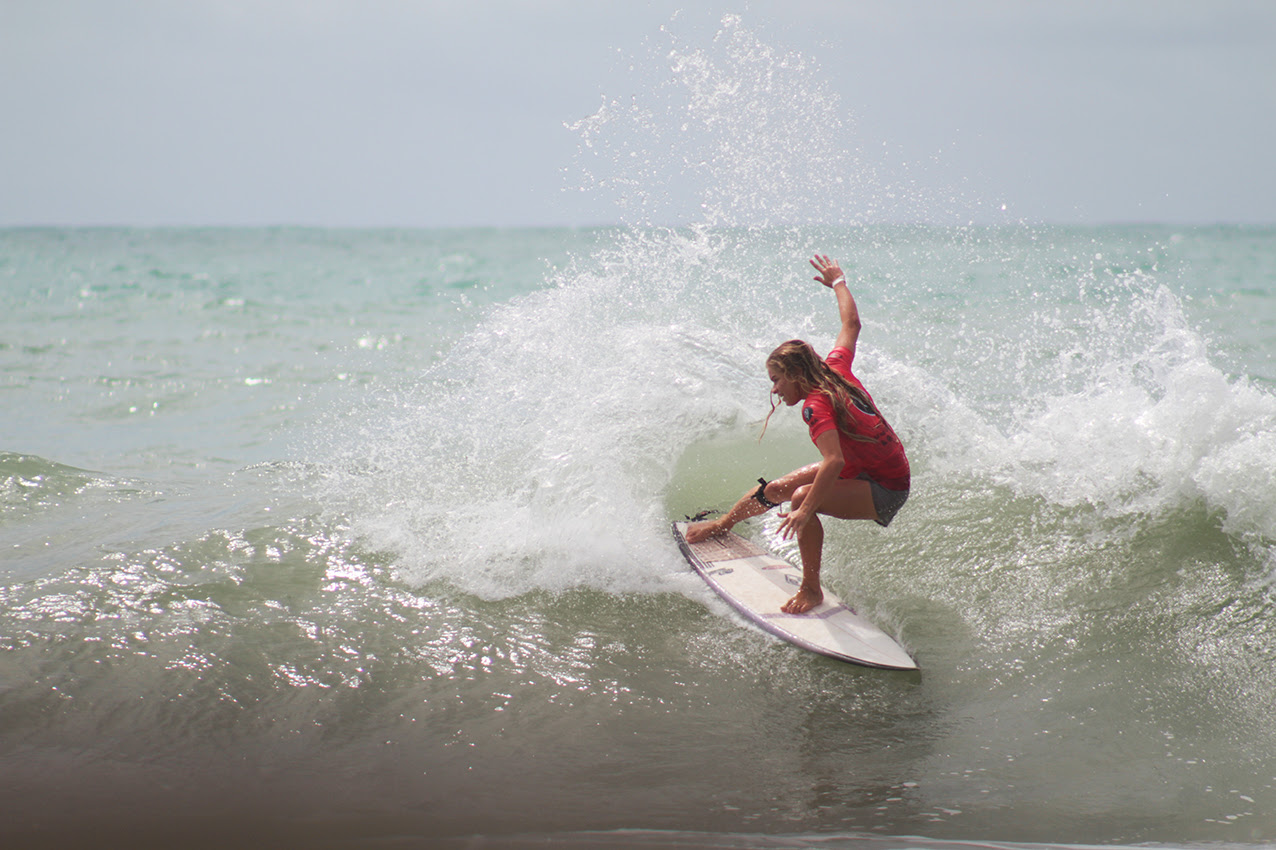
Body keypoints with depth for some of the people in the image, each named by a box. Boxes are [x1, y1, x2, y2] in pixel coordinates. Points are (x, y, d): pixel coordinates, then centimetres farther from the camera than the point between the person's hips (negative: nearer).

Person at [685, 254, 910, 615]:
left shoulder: (817, 405, -28)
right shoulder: (837, 368, -5)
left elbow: (834, 462, -41)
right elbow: (851, 323, 12)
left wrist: (806, 510, -44)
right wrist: (838, 282, 28)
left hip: (885, 491, -10)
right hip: (864, 466, 10)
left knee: (801, 498, -33)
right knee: (777, 488, 16)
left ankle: (811, 590, -21)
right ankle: (721, 524, 42)